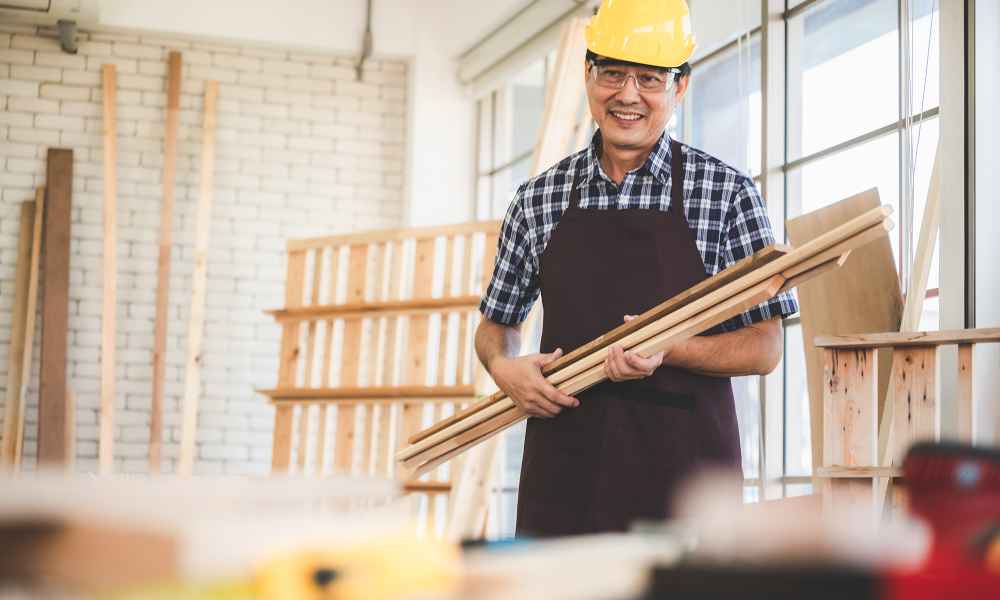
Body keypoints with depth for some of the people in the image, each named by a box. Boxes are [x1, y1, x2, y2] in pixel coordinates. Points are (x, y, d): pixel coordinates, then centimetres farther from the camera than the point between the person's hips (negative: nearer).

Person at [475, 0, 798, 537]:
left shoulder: (728, 194, 0)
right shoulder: (538, 200, 9)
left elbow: (765, 347, -1)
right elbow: (496, 325, 20)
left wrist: (667, 350, -17)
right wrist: (503, 366, -3)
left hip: (685, 484, -2)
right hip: (562, 482, 2)